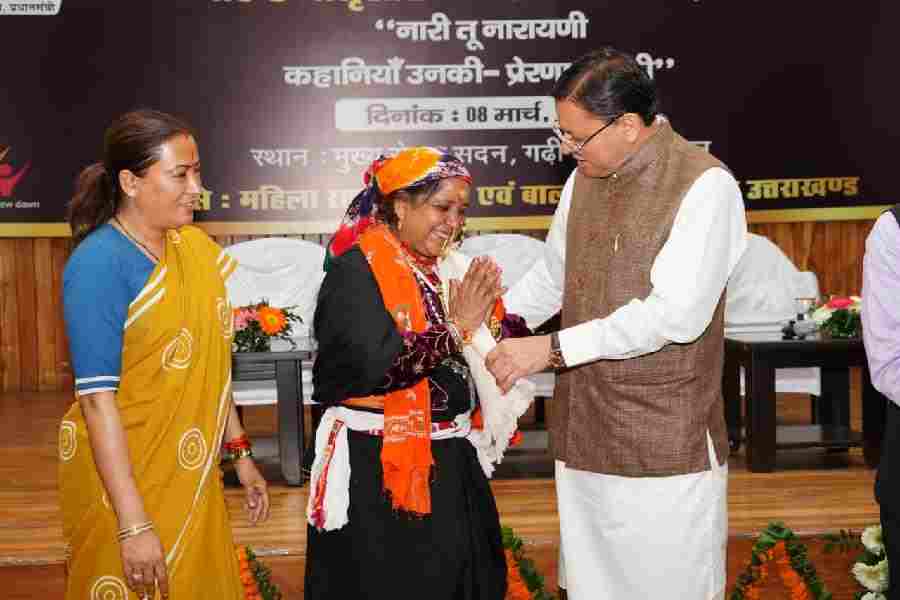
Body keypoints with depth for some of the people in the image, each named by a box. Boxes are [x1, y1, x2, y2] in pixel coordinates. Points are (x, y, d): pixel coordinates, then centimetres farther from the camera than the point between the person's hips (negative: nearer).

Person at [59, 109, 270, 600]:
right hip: (123, 477, -6)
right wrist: (133, 524, -24)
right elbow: (98, 399, -22)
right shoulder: (100, 264, -19)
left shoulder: (194, 247, 1)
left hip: (191, 476, 6)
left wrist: (240, 452, 12)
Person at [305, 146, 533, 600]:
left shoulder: (446, 267, 10)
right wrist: (458, 328, -18)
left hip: (451, 463, 7)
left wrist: (486, 315, -12)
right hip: (379, 471, -7)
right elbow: (375, 363, -27)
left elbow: (504, 341, 9)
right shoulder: (357, 270, -12)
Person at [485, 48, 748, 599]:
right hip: (584, 437, 7)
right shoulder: (585, 178, 9)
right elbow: (551, 276, 23)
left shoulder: (706, 186, -14)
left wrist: (553, 349, -19)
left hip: (666, 449, -6)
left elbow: (676, 314, -22)